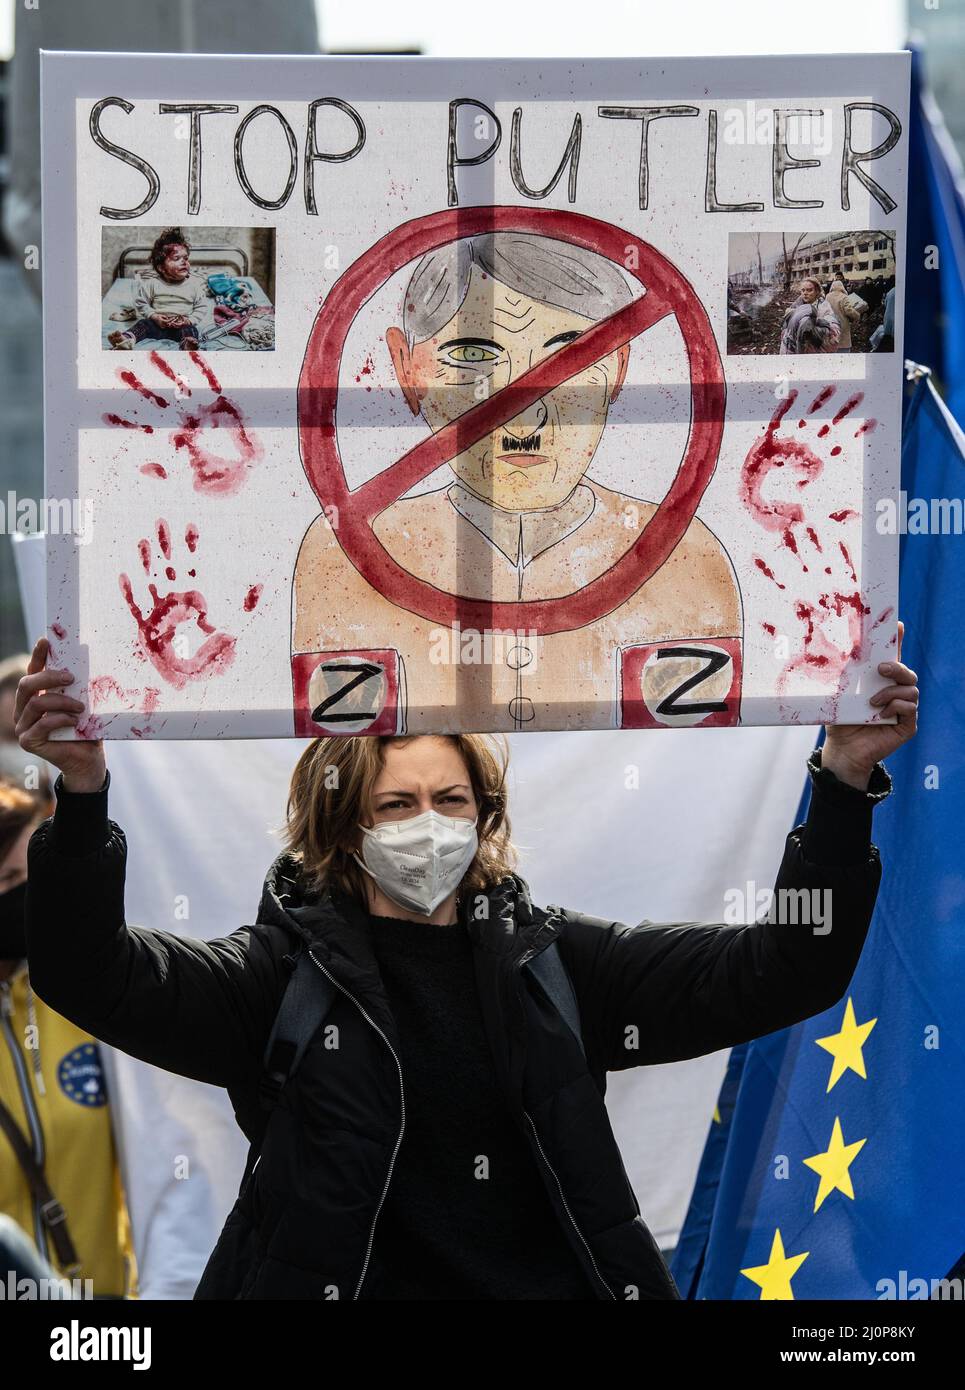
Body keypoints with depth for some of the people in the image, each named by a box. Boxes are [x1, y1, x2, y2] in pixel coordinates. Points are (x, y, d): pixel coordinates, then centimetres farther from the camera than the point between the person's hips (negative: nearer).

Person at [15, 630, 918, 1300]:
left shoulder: (551, 961, 11)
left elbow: (782, 969, 7)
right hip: (343, 1286, -2)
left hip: (549, 1280, 2)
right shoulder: (284, 977, 4)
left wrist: (843, 786, -5)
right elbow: (98, 977, -11)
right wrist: (83, 795, -25)